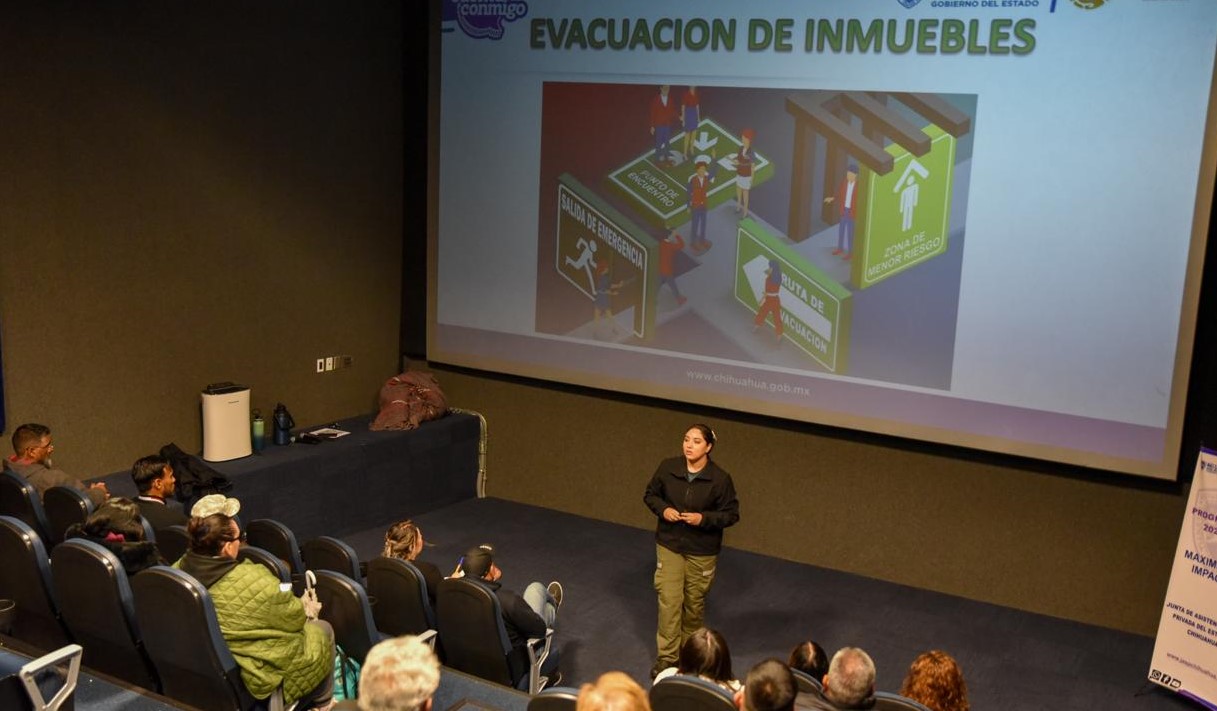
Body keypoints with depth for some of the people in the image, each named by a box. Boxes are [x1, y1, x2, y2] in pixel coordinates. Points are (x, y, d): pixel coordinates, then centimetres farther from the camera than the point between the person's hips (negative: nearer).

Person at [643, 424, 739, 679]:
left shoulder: (720, 478, -16)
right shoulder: (668, 467, -10)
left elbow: (731, 514, -8)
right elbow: (650, 495, 5)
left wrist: (703, 518, -23)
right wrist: (663, 509, -15)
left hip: (702, 551, -1)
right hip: (670, 545, 1)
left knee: (694, 601, 14)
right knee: (669, 600, -5)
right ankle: (666, 656, 5)